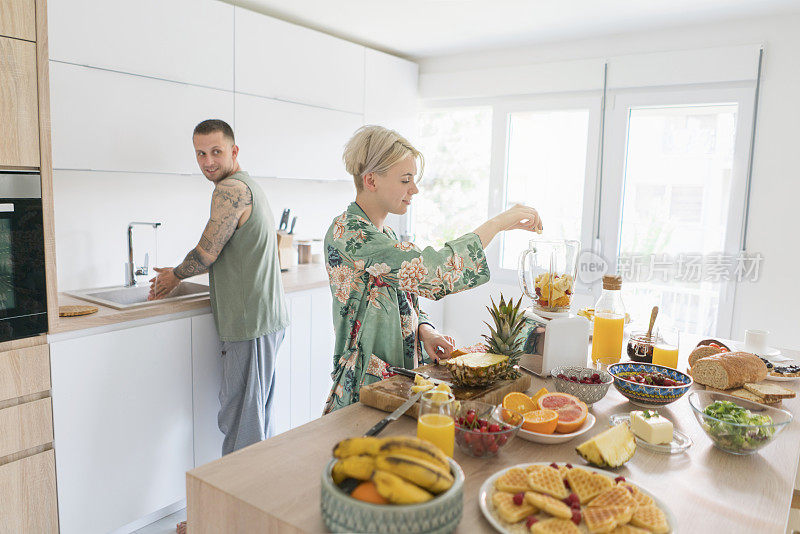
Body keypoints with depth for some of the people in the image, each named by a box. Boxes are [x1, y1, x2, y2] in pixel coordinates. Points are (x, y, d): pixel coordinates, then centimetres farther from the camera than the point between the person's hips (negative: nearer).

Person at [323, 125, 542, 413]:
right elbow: (433, 270, -28)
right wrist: (499, 222, -20)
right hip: (367, 387, -8)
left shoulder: (384, 233, 11)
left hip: (398, 379, 8)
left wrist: (424, 330, -3)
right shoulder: (347, 233, -18)